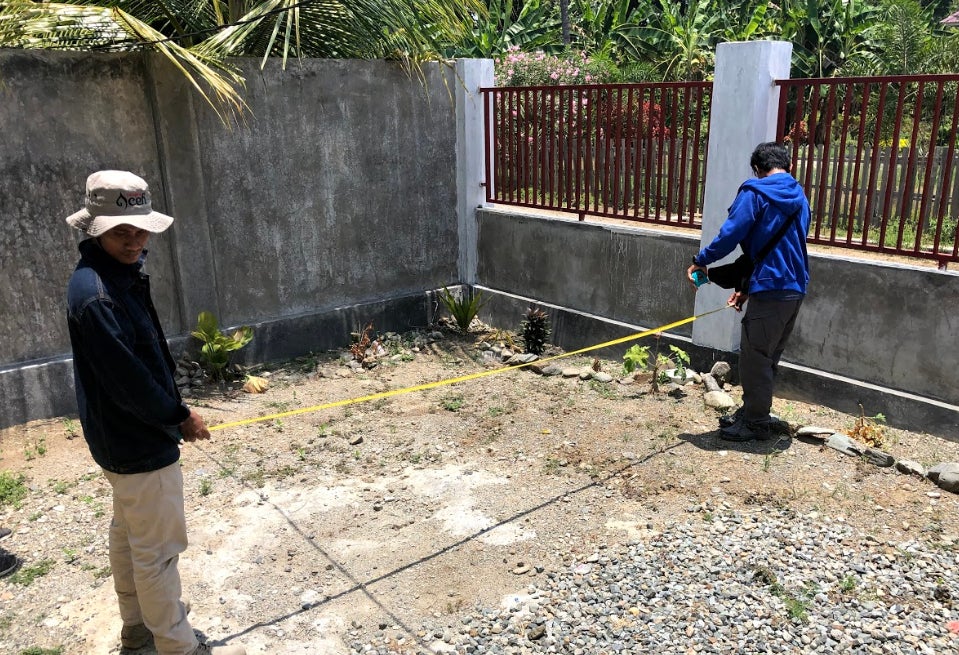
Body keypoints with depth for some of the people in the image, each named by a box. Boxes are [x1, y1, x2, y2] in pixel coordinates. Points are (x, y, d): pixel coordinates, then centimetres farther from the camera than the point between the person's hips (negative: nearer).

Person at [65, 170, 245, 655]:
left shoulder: (121, 275, 5)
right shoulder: (95, 294, -26)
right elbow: (128, 382, -25)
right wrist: (180, 416, -14)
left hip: (122, 438, 10)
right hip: (139, 445, -10)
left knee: (128, 534, 23)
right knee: (158, 550, 3)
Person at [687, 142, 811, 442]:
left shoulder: (755, 192, -7)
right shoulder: (799, 198, 18)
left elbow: (730, 234, -17)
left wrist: (701, 260, -1)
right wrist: (747, 287, 21)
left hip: (771, 290, -8)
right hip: (795, 290, 9)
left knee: (754, 357, 2)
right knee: (767, 357, 18)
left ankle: (756, 423, 10)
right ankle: (753, 412, 28)